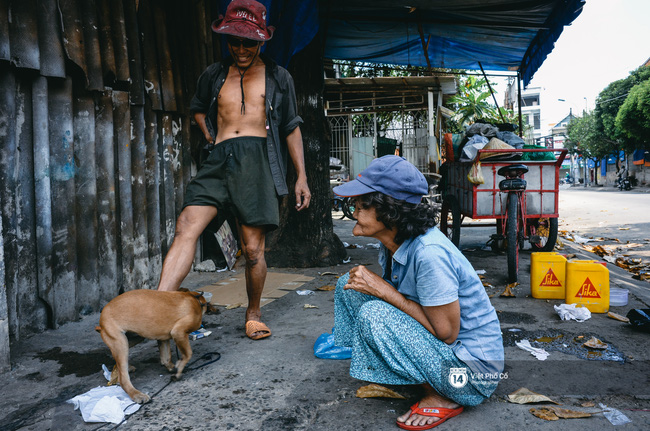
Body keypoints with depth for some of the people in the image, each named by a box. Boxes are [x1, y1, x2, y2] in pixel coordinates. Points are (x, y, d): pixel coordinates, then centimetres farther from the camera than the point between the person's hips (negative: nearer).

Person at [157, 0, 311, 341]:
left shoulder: (278, 78, 14)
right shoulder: (214, 75, 18)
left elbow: (292, 129, 15)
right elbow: (197, 107, 36)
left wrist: (301, 177, 9)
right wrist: (209, 134, 15)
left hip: (256, 159, -2)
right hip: (219, 160, 2)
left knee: (252, 249, -2)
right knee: (187, 227, -18)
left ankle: (253, 314, 19)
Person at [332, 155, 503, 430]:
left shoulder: (429, 253, -31)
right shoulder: (393, 243, -5)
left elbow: (446, 333, -25)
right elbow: (395, 293, 9)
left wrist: (384, 291, -24)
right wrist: (368, 282, -10)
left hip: (473, 368, -8)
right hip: (435, 337, 8)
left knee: (373, 314, -29)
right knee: (349, 285, 2)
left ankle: (441, 399, -7)